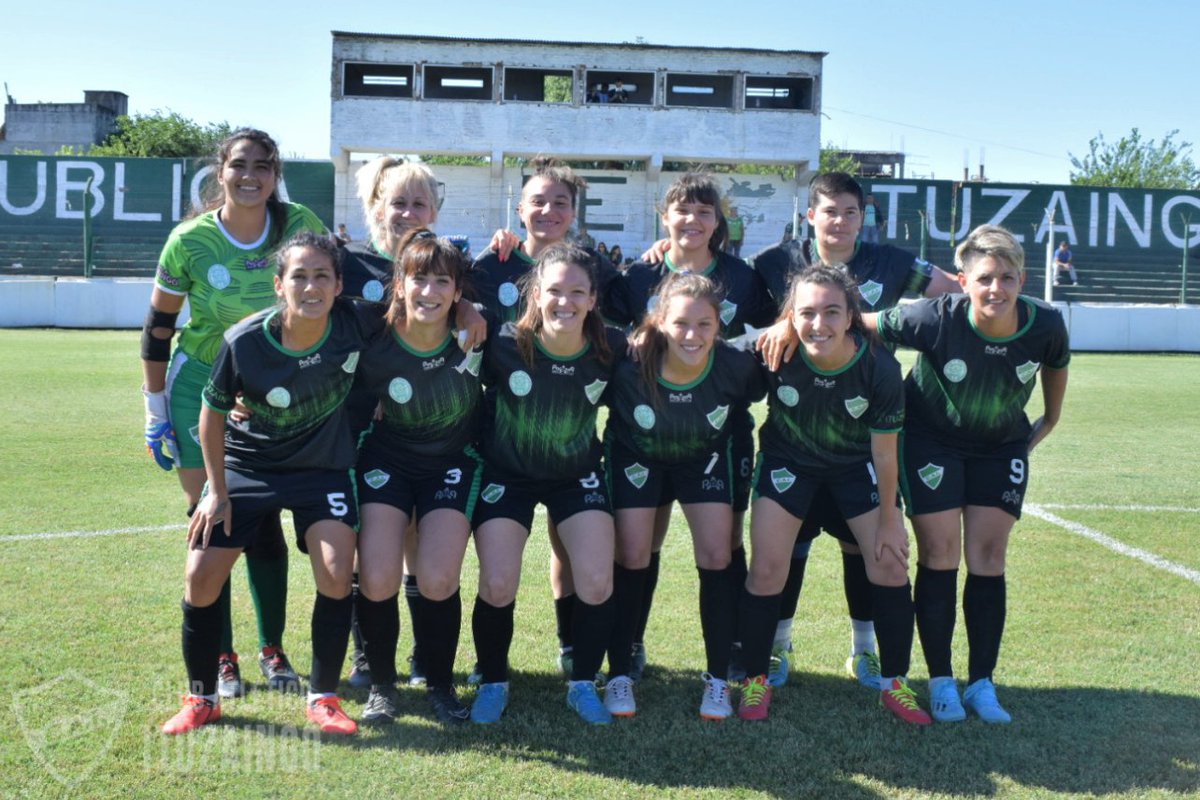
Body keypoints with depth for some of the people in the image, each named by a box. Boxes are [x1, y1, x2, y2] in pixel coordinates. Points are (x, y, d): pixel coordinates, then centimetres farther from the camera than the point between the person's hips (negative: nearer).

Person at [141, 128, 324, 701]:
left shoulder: (299, 225, -12)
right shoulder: (190, 240, -15)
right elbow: (158, 324, -4)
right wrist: (155, 410, -3)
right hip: (199, 386, -1)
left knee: (263, 521, 4)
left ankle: (272, 648, 19)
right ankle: (221, 658, 15)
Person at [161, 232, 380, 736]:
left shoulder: (355, 325, -23)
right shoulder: (244, 343, -24)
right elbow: (213, 413, -7)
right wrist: (217, 491, -5)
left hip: (324, 467, 0)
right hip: (246, 466, 0)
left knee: (336, 574, -16)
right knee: (201, 578, -3)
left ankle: (323, 697, 5)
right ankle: (201, 699, 19)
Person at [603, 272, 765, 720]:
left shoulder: (736, 365, -30)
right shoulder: (630, 365, -34)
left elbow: (753, 399, -6)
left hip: (705, 457, 1)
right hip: (636, 456, -1)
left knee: (717, 555, -7)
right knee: (632, 556, -6)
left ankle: (718, 679, 7)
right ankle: (619, 675, 9)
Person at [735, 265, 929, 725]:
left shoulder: (880, 367, -28)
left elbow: (884, 452, -16)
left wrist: (888, 521, -7)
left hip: (857, 464, 1)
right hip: (789, 459, 0)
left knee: (890, 565, -2)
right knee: (766, 570, -7)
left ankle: (895, 685, 15)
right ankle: (756, 680, 12)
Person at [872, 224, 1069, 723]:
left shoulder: (1045, 325, -22)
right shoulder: (937, 319, -31)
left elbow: (1056, 367, 2)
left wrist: (1048, 422, 14)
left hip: (1001, 447, 3)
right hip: (931, 440, -2)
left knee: (988, 559, 2)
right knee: (940, 557, -3)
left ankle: (982, 683, 12)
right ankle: (941, 681, 10)